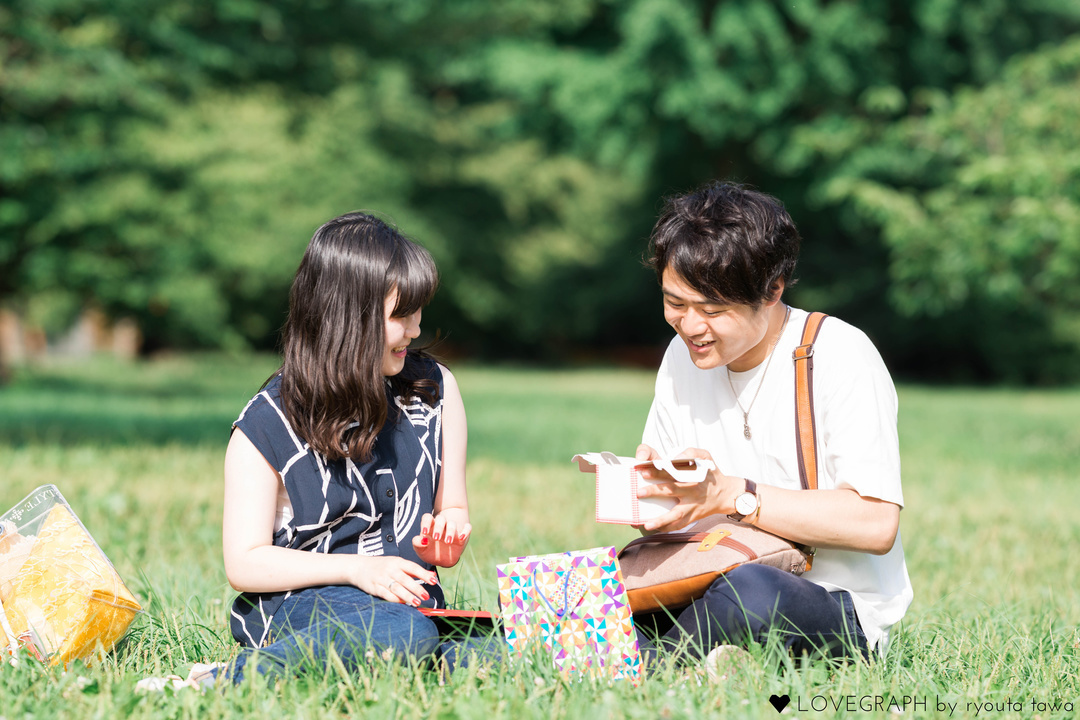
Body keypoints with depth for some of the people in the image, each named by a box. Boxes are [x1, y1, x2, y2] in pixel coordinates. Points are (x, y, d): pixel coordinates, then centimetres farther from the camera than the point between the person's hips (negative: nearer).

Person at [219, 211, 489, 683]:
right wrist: (356, 568, -19)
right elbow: (244, 563, -6)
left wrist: (446, 539, -9)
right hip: (296, 603, -5)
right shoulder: (266, 426, -5)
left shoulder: (434, 390, 8)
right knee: (402, 633, -40)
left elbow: (452, 510, 17)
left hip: (409, 602, 5)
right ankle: (228, 683, -28)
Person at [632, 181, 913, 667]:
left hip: (842, 611, -5)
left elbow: (876, 524, -20)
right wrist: (650, 484, -13)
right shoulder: (683, 355, 9)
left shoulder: (839, 357, -11)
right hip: (715, 584, 5)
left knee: (751, 593, -42)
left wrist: (729, 494, -22)